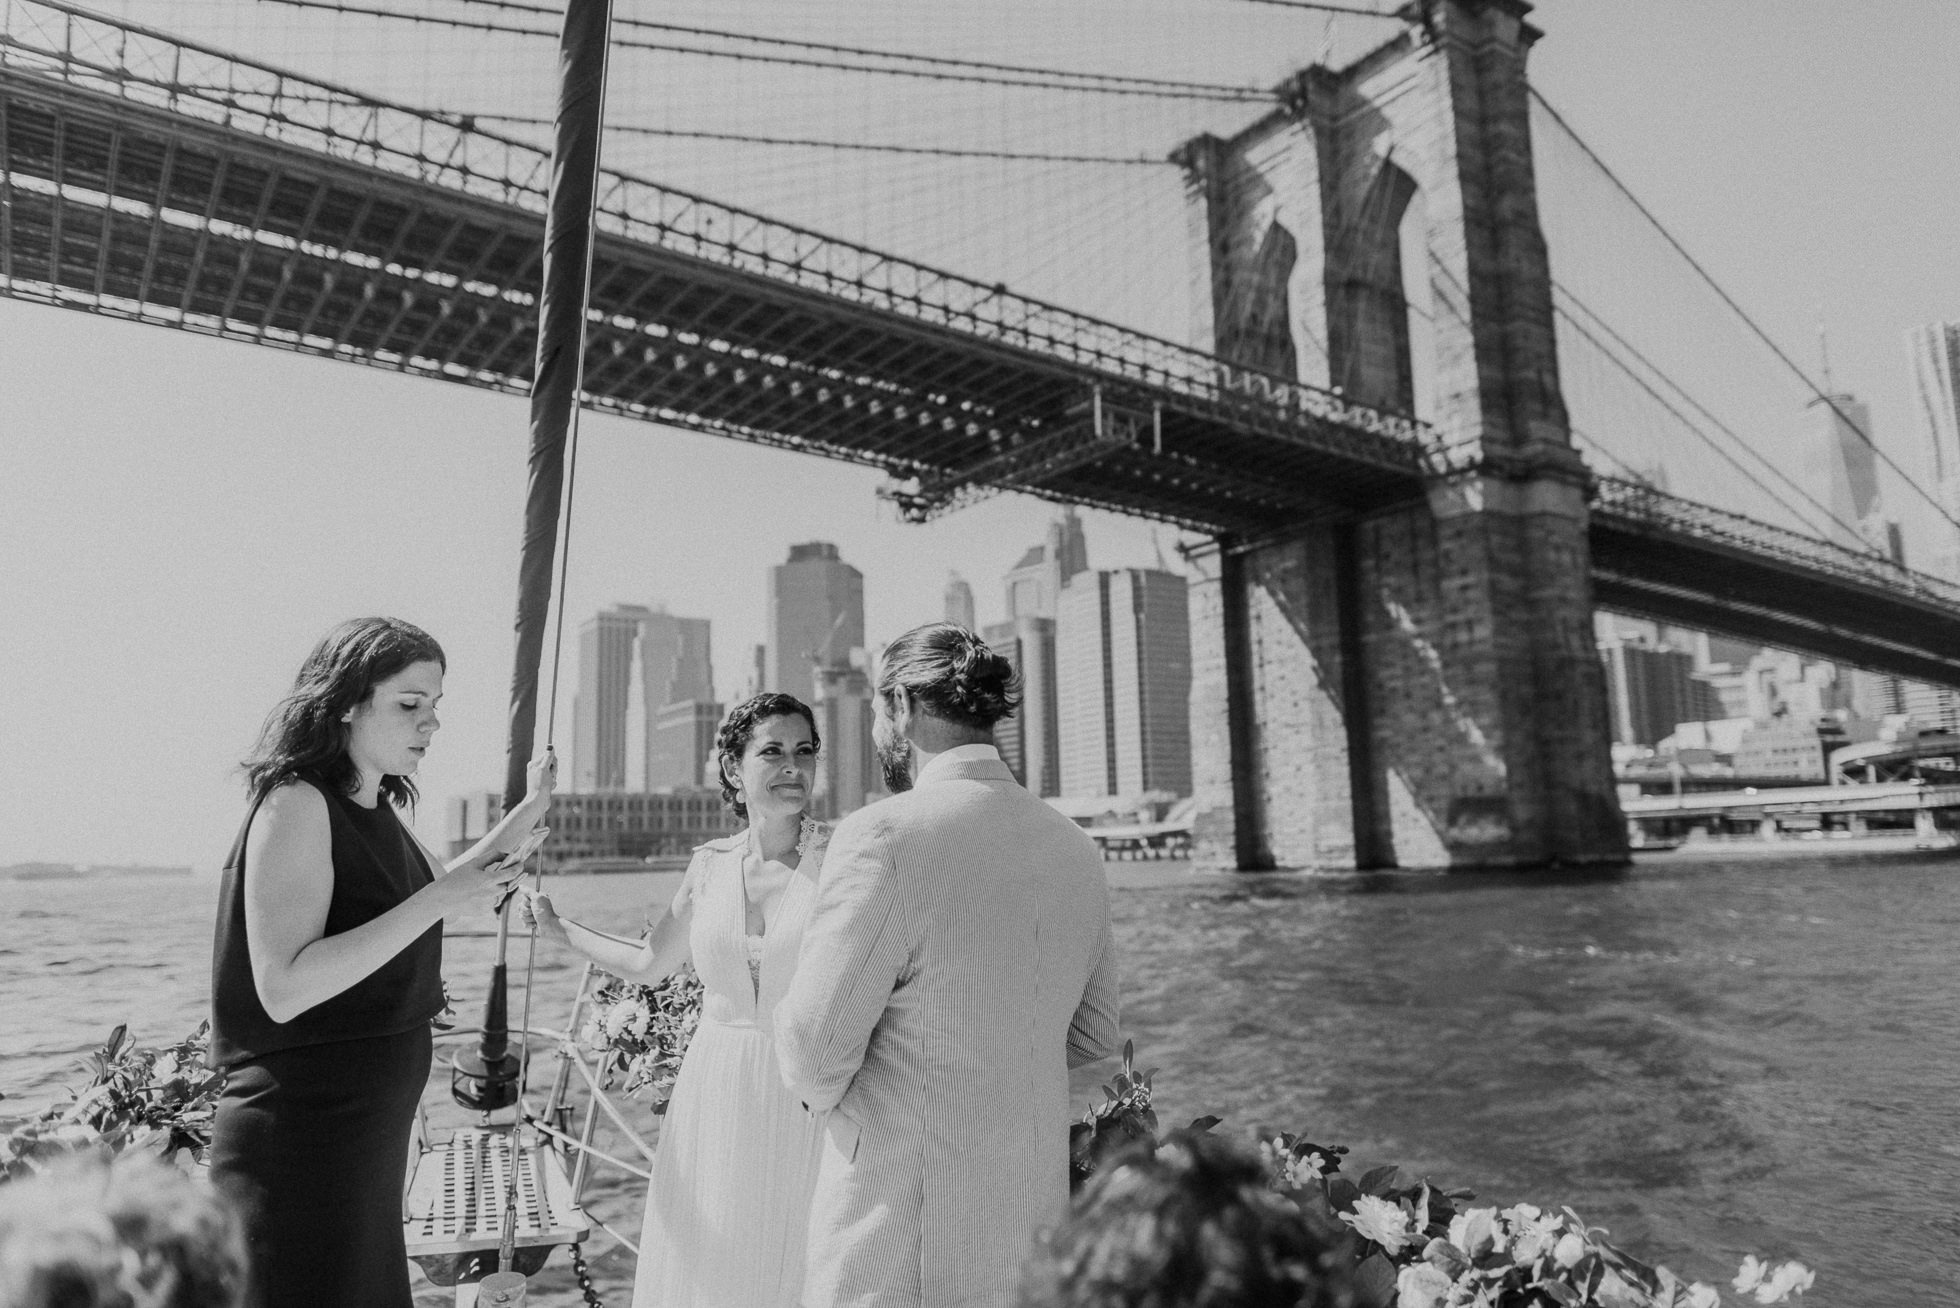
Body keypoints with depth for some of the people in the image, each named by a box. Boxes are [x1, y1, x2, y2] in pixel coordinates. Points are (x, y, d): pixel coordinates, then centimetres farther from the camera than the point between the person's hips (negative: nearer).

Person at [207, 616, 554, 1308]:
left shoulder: (374, 808, 10)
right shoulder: (297, 803, -18)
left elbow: (439, 886, 25)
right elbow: (283, 990, -26)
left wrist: (529, 811, 19)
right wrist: (437, 901, -28)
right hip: (301, 1140, -9)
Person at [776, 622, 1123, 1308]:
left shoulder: (885, 834, -19)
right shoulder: (1077, 849, 2)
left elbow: (815, 1048, -17)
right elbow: (1093, 1039, 12)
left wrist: (826, 1093, 5)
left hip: (903, 1239, -6)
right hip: (1035, 1217, 7)